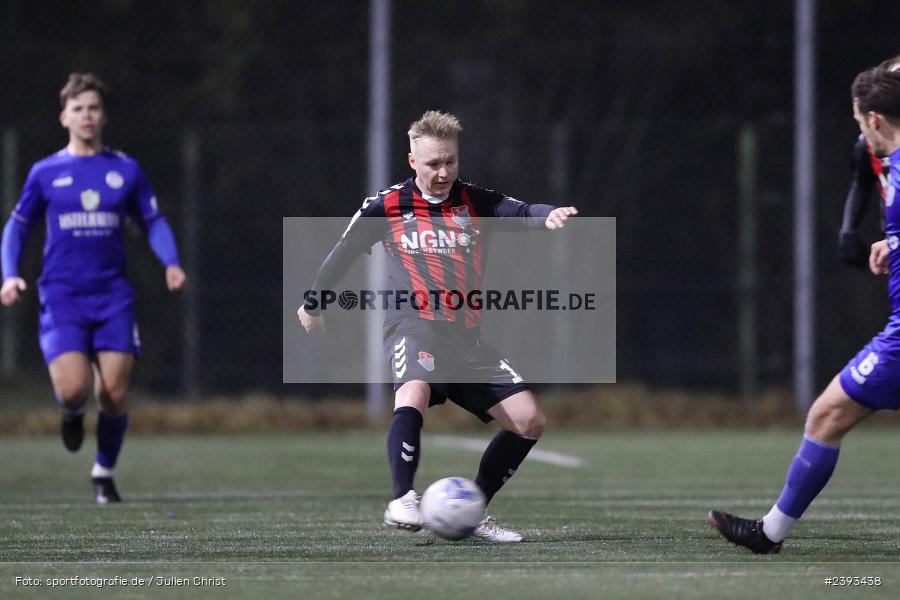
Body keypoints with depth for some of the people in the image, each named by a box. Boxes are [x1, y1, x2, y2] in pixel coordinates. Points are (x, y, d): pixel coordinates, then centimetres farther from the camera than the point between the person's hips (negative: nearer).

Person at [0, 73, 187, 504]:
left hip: (113, 295, 1)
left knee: (113, 396, -6)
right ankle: (73, 413, 21)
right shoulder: (46, 172, 6)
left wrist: (172, 263, -6)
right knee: (73, 388, -18)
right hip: (62, 296, -1)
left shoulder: (126, 170, 7)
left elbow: (153, 222, 12)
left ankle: (104, 473, 18)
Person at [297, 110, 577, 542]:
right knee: (414, 394, -37)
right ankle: (402, 501, -32)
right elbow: (343, 253, 19)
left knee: (528, 421, -5)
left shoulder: (474, 203, 7)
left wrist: (549, 216, -35)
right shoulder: (387, 207, 4)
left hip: (465, 335, 4)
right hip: (413, 325, -4)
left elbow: (519, 213, -11)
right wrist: (313, 303, 30)